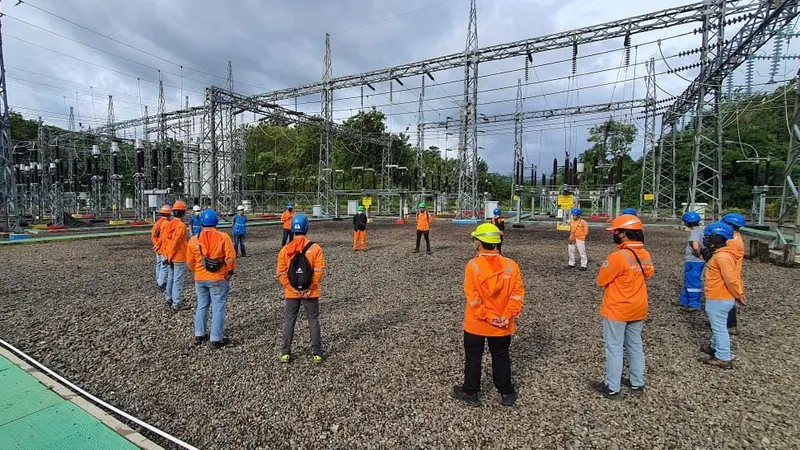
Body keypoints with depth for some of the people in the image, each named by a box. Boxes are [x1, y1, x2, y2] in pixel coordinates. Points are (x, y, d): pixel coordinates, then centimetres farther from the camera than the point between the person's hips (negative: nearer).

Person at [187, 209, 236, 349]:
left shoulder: (194, 239, -1)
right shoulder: (223, 237, -12)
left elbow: (190, 261, 5)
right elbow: (230, 258, -14)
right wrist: (229, 272, 2)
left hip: (200, 279, 4)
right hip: (219, 279, -4)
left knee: (202, 306, 20)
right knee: (218, 308, 3)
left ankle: (199, 335, 29)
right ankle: (216, 339, 8)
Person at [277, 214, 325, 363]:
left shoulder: (285, 249, -5)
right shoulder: (315, 248, -10)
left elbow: (281, 273, -7)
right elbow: (319, 271, -14)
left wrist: (292, 289, -4)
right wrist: (310, 288, -7)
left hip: (291, 293, 1)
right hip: (311, 293, -1)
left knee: (289, 321, 15)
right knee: (313, 321, 11)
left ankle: (285, 353, 22)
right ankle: (316, 353, 17)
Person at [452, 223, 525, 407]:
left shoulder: (473, 265, -18)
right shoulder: (511, 265, -9)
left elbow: (473, 298, -20)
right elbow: (517, 294, -11)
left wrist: (488, 317, -14)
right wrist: (506, 316, -12)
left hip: (476, 323, -2)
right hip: (503, 326, 3)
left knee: (473, 358, 15)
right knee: (501, 357, 21)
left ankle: (470, 393, 30)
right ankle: (506, 393, 35)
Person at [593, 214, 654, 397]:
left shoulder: (617, 256, -26)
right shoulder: (646, 255, -1)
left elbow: (601, 281, -16)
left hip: (616, 310, -7)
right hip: (638, 309, 7)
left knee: (614, 348, 5)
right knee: (635, 346, 20)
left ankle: (612, 387, 16)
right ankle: (637, 383, 33)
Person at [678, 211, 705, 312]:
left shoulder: (695, 232, -18)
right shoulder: (701, 230, 11)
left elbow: (695, 246, -31)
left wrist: (699, 255, -15)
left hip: (693, 261, -10)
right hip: (698, 261, 10)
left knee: (693, 283, 0)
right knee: (688, 281, 19)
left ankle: (694, 304, 8)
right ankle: (684, 300, 29)